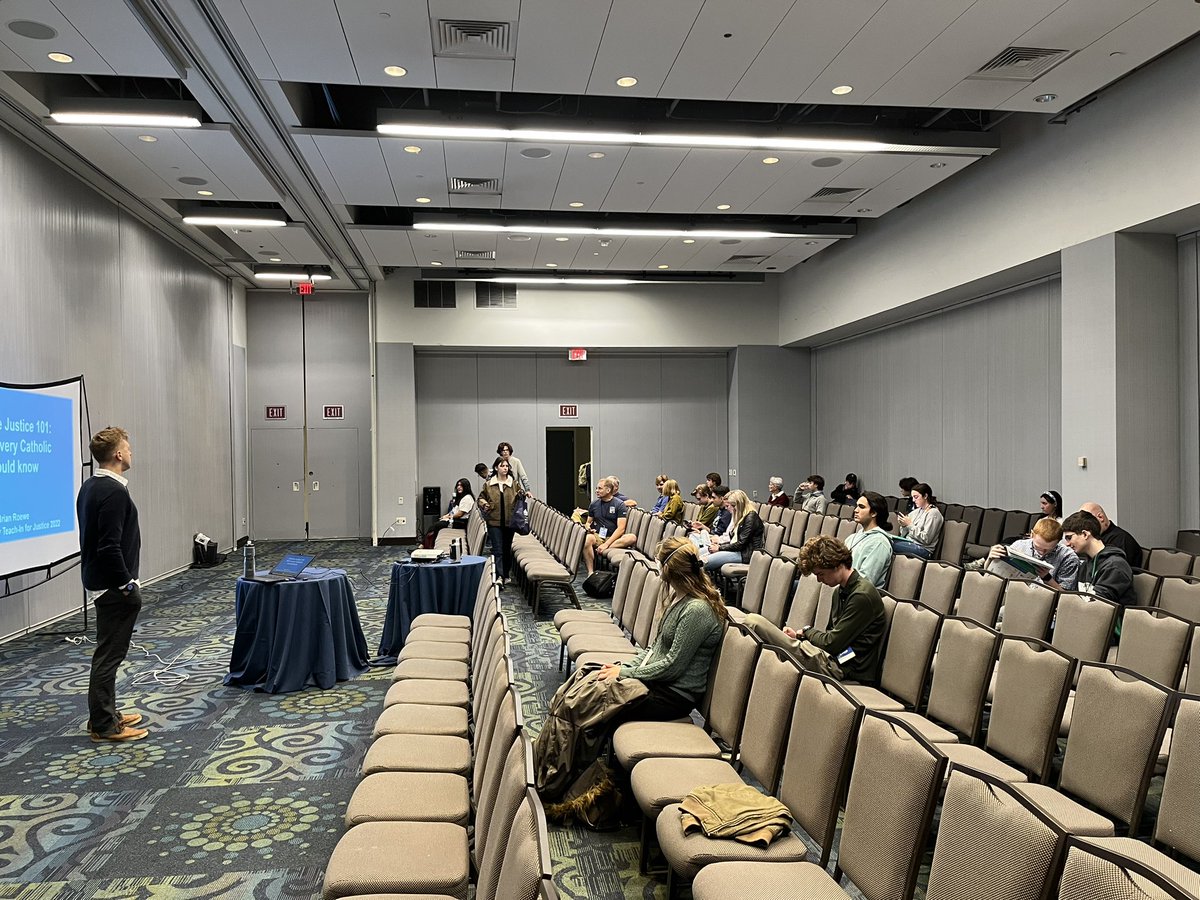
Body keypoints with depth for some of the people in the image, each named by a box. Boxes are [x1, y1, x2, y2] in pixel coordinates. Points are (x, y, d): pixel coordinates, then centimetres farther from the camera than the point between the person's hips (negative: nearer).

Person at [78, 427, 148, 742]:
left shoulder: (90, 486, 10)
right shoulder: (114, 491, -21)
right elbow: (110, 548, -26)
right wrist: (128, 584, -17)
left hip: (98, 580, 10)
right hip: (114, 586, -10)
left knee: (108, 651, 18)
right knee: (110, 654, -2)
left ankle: (105, 715, 27)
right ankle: (104, 726, 7)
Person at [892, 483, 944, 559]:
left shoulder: (933, 513, -6)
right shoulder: (917, 511, 16)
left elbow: (926, 539, -14)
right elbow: (904, 535, 17)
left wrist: (910, 524, -14)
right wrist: (903, 525, -3)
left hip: (923, 550, -7)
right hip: (909, 543, 7)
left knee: (890, 544, -33)